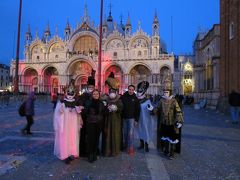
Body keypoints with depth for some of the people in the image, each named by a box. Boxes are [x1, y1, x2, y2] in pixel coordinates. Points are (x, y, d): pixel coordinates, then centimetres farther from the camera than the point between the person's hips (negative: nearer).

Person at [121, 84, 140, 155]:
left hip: (131, 118, -1)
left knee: (131, 133, -5)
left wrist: (136, 119, -2)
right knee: (125, 133, 11)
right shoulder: (123, 97, -2)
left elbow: (137, 110, 1)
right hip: (124, 118, 2)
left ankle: (130, 147, 5)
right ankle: (125, 145, 29)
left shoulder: (135, 99, -2)